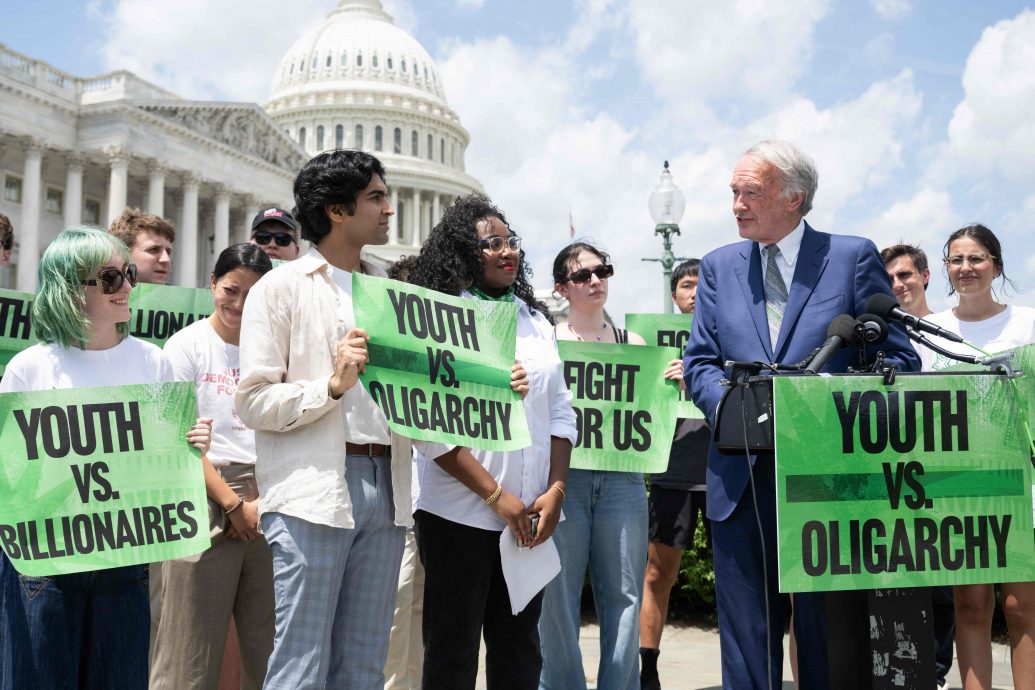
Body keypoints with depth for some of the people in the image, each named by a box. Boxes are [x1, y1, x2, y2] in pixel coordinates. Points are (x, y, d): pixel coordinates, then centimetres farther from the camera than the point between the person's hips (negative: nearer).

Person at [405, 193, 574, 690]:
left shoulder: (535, 320, 13)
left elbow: (561, 412, 13)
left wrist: (555, 491, 0)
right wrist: (497, 495, -14)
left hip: (530, 515, 5)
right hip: (460, 514, -5)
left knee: (520, 649, 12)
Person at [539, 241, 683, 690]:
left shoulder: (633, 344, 13)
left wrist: (676, 384, -2)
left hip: (622, 479, 3)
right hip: (562, 475, -2)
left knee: (624, 595, 4)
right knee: (558, 594, 0)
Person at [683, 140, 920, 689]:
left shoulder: (853, 256, 1)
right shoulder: (718, 267, 11)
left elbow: (897, 358, -1)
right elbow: (700, 365, 7)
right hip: (742, 475, 3)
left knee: (829, 639, 9)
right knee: (746, 641, 9)